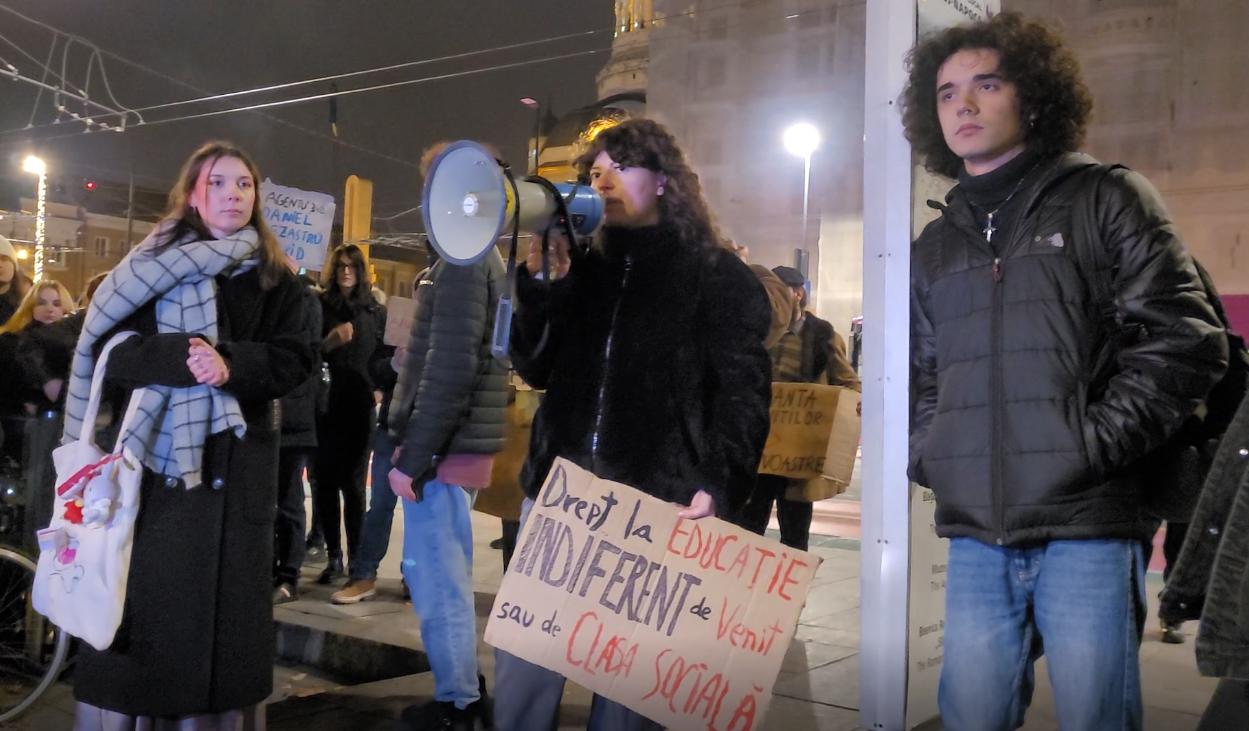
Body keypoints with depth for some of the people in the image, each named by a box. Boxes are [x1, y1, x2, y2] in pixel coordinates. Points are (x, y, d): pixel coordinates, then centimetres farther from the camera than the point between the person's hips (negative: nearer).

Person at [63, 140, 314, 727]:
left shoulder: (273, 278, 10)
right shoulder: (152, 264, 6)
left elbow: (294, 361, 1)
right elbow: (108, 348, -4)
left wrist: (232, 364, -17)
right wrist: (179, 355, -21)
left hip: (235, 459, 1)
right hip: (154, 451, -1)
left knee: (222, 593, 3)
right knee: (145, 589, -2)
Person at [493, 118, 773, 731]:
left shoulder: (717, 276, 2)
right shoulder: (579, 267, 16)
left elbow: (744, 393, -5)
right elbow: (536, 370, 10)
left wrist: (718, 486, -19)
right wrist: (539, 283, -3)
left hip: (656, 503, -4)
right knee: (521, 665, 6)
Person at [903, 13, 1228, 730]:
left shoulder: (1107, 199, 4)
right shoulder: (936, 245, 18)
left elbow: (1186, 339, -4)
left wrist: (1096, 443, -11)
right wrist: (929, 454, 7)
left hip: (1088, 525, -4)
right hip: (975, 534, 4)